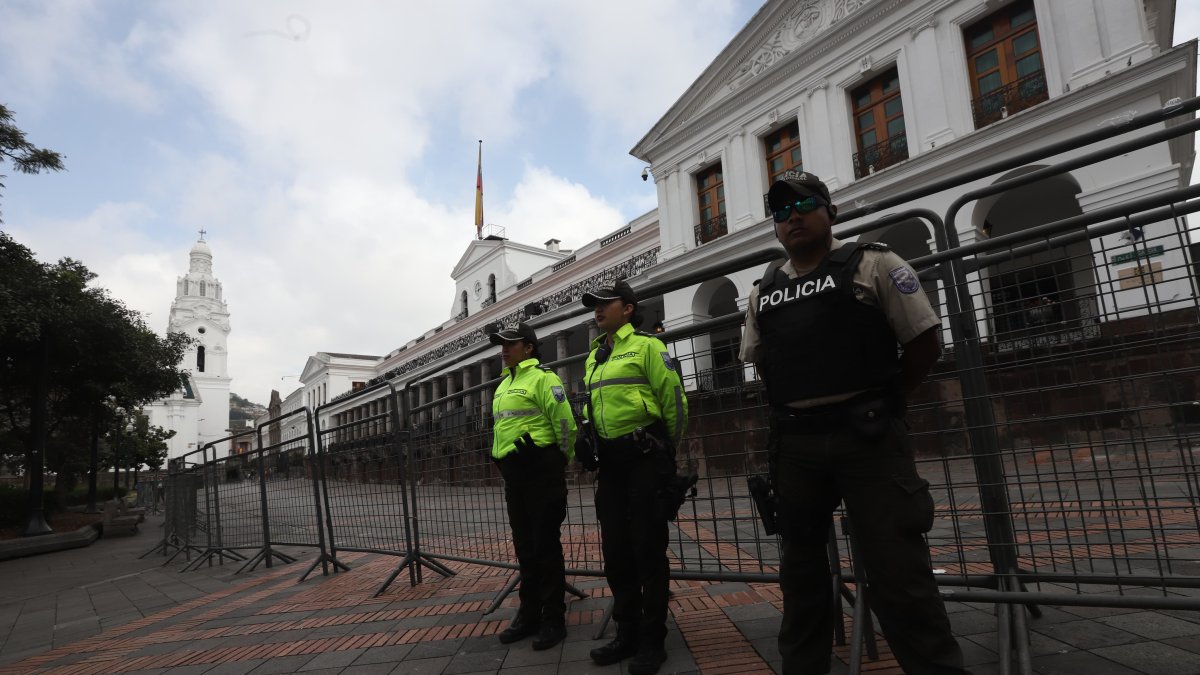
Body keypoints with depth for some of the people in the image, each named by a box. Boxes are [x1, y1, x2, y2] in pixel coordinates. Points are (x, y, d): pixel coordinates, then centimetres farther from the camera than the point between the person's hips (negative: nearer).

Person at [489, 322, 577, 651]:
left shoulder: (542, 378, -10)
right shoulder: (504, 385, 18)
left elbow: (565, 423, -15)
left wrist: (562, 462, -6)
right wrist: (506, 464, 20)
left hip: (541, 472, -8)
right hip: (513, 475, 9)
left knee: (546, 546, -1)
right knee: (524, 546, 15)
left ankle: (553, 620, 11)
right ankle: (529, 614, 27)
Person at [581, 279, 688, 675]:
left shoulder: (647, 346, -6)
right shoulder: (593, 357, 16)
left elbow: (673, 399, -8)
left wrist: (665, 450, 1)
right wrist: (589, 436, 14)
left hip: (645, 459, -7)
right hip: (610, 463, 7)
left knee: (648, 549, 0)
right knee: (616, 550, 12)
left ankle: (652, 640, 15)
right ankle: (628, 632, 27)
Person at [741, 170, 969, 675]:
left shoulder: (872, 265, -1)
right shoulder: (762, 292, 12)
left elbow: (925, 344, -2)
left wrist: (878, 403, 0)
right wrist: (799, 406, 9)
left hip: (867, 436, -4)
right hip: (794, 444, 5)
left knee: (897, 568, -3)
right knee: (801, 563, 16)